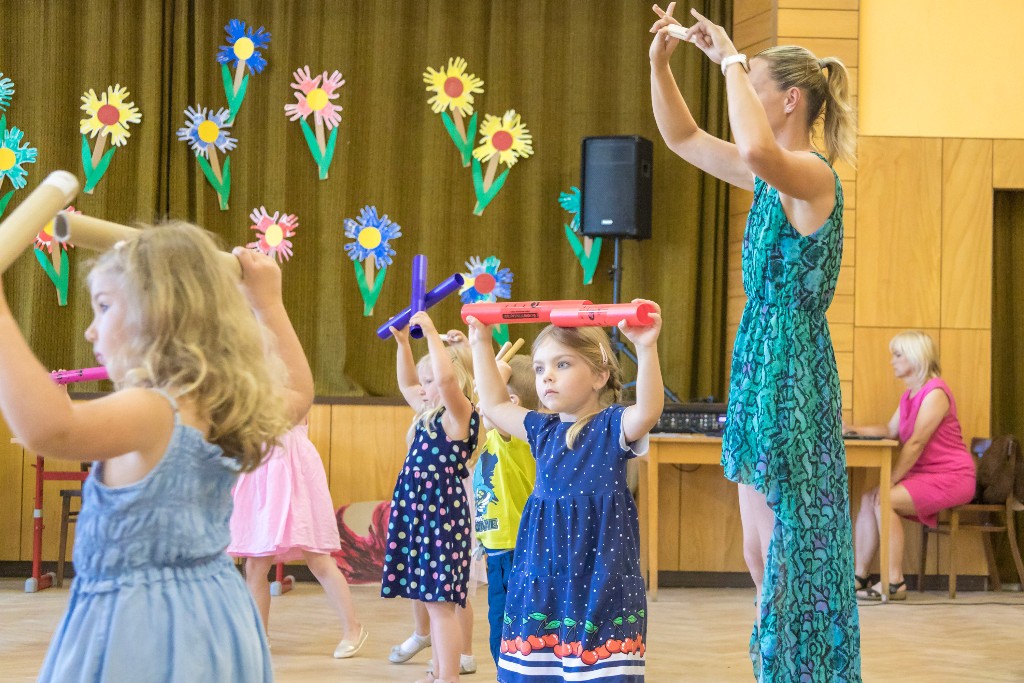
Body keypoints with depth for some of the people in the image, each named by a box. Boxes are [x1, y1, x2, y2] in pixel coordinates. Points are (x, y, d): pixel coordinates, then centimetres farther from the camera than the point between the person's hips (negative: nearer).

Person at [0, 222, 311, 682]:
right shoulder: (227, 410, 5)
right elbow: (297, 392, 29)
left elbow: (49, 427, -41)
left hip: (138, 632, -8)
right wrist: (268, 303, 32)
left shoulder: (150, 410, -21)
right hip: (216, 617, 8)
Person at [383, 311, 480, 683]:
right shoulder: (430, 414, 16)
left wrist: (431, 331, -20)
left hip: (443, 516, -9)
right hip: (419, 513, 9)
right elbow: (406, 384, 34)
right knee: (432, 601, 12)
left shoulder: (459, 415, -10)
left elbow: (446, 378, -29)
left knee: (440, 601, -11)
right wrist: (403, 342, 24)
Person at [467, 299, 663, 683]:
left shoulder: (613, 426, -5)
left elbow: (649, 410, -26)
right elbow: (494, 405, 29)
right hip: (542, 573, 7)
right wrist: (481, 342, 26)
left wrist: (646, 348, -38)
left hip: (599, 574, -6)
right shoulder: (544, 430, 15)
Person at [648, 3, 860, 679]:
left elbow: (755, 149, -40)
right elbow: (683, 137, 23)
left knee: (786, 557, -4)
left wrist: (731, 60, -27)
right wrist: (660, 64, 8)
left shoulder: (812, 174, -16)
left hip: (791, 376, -9)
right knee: (763, 558, 13)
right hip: (762, 370, 9)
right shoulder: (774, 177, 12)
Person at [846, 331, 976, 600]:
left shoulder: (935, 393, -15)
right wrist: (855, 429, 2)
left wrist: (890, 480, -22)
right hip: (923, 474, 9)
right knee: (868, 499, -7)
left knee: (884, 501, -25)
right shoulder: (910, 394, 17)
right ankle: (859, 576, -7)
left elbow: (916, 442, -20)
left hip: (950, 477, -9)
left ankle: (894, 583, -21)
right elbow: (891, 431, 15)